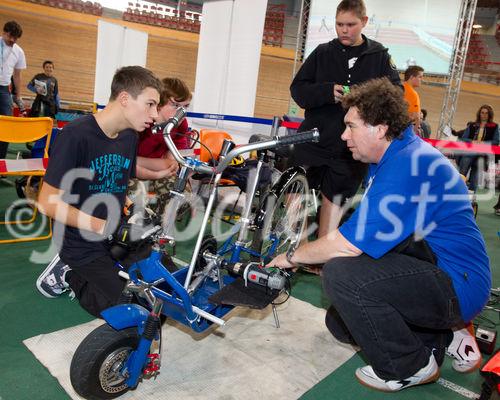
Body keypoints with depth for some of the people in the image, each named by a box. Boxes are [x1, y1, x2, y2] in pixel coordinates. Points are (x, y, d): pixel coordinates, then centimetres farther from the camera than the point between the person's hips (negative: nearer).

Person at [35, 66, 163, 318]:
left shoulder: (130, 137, 0)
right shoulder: (75, 135, -21)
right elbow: (48, 202, -20)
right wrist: (102, 227, -24)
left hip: (117, 236, 7)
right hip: (83, 244, -7)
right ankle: (69, 274, 9)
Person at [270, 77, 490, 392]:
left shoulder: (406, 166, -27)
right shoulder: (395, 156, 8)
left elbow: (346, 246, -27)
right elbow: (362, 233, 11)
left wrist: (292, 257, -11)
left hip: (458, 285, -10)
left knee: (340, 273, -27)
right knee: (339, 322, 11)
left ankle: (410, 368, -6)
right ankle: (436, 338, 18)